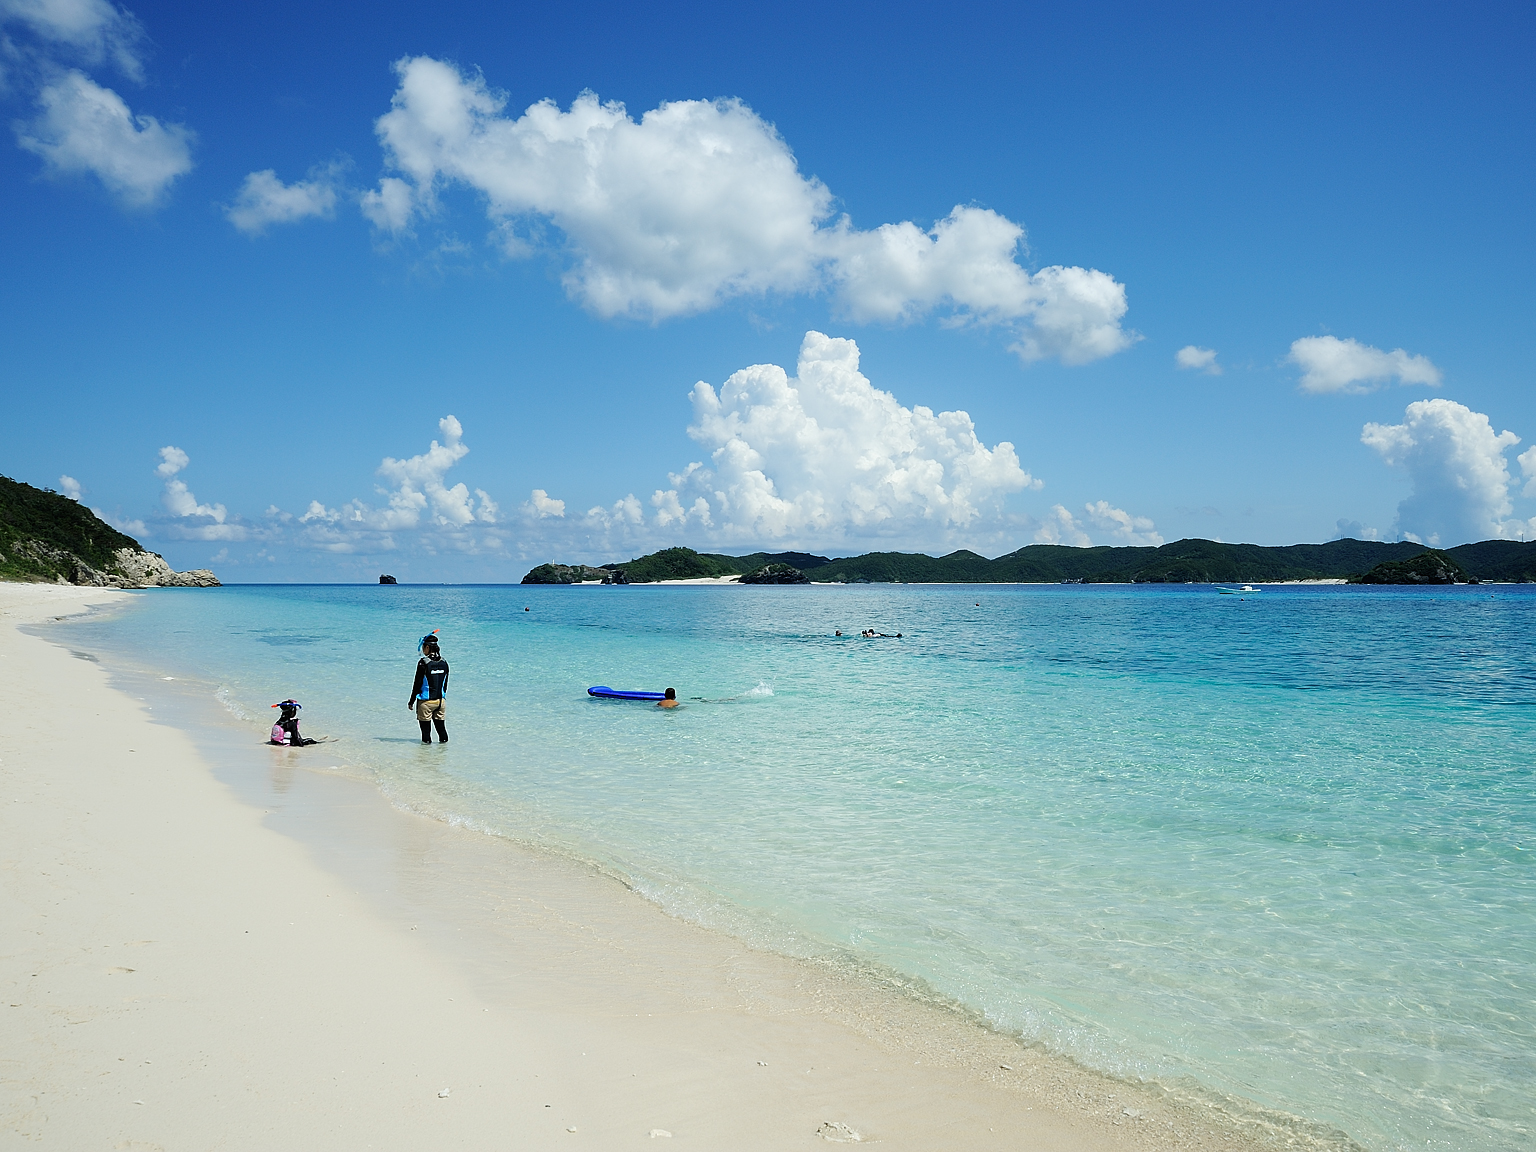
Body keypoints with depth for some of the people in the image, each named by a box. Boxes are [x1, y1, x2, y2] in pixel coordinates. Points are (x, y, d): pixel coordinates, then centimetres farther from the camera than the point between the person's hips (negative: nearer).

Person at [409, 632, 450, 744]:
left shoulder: (424, 662, -14)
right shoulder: (444, 662, 3)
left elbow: (417, 683, -10)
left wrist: (411, 701, -3)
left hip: (426, 701, -5)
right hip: (440, 700, 5)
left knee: (425, 724, 5)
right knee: (440, 723, 13)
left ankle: (426, 741, 8)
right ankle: (443, 740, 17)